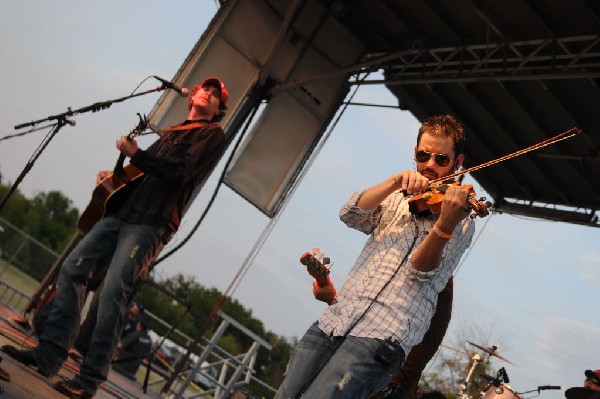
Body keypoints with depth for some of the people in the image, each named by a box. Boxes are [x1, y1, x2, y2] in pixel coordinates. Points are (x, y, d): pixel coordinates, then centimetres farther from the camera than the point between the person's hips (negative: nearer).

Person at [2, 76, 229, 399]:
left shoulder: (213, 135, 3)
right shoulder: (171, 132, 26)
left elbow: (183, 171, -11)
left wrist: (135, 154, -11)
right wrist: (116, 175, 14)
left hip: (151, 224, -8)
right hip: (121, 211, 8)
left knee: (112, 291, -18)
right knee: (72, 269, -2)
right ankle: (48, 356, 3)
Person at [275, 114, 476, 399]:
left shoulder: (461, 223, 6)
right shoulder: (395, 199, 19)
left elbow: (421, 272, -9)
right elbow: (350, 214, 1)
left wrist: (445, 224, -27)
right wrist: (396, 181, -12)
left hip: (383, 337, -5)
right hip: (335, 319, 5)